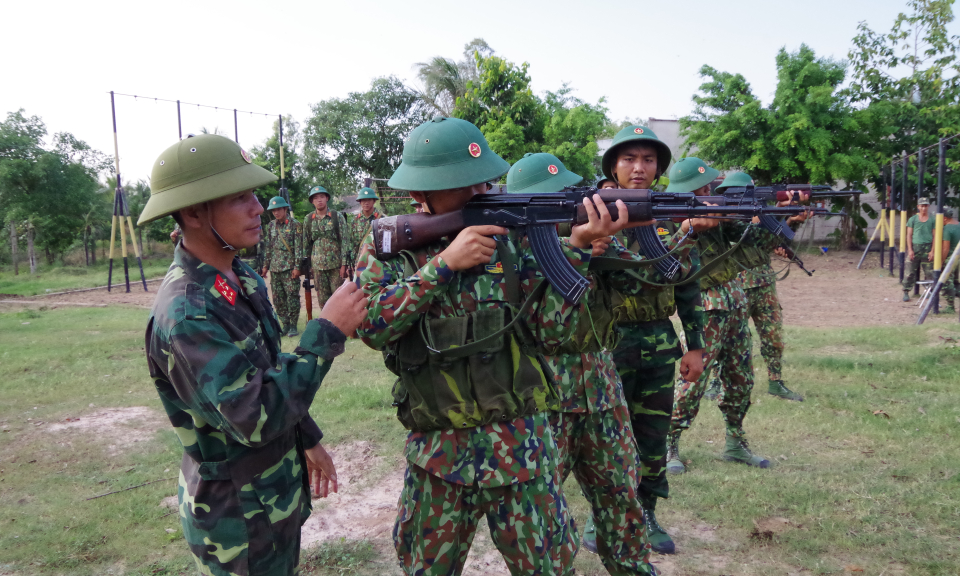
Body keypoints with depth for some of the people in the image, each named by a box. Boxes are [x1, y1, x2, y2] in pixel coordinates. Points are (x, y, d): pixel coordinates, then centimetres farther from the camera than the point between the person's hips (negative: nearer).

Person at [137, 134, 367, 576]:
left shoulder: (242, 277, 0)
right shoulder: (185, 312, -28)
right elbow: (255, 417, -32)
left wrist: (307, 441, 13)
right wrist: (327, 332, -28)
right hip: (238, 516, -8)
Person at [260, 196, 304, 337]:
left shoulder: (295, 225, -3)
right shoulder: (271, 226, 13)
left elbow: (299, 247, -7)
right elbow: (267, 247, 17)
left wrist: (297, 267, -12)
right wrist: (265, 265, 13)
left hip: (289, 268, -5)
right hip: (275, 268, 5)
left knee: (292, 297, -4)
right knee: (278, 298, 7)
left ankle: (293, 326, 4)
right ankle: (285, 325, 16)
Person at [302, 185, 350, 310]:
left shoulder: (337, 217, -2)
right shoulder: (308, 220, 7)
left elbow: (345, 241, -5)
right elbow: (306, 244, 12)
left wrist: (344, 264, -11)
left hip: (336, 264, -3)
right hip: (317, 265, 3)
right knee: (323, 299, 7)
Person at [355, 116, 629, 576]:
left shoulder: (510, 237, -3)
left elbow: (549, 330, -7)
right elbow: (371, 326, -19)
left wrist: (576, 248, -19)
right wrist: (444, 263, -23)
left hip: (521, 442, 1)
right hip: (437, 450, 0)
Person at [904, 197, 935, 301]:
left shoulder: (932, 220, 5)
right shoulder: (913, 219, 4)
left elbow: (934, 236, 5)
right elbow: (909, 235, 3)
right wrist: (910, 250, -4)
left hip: (927, 248, 1)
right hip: (915, 247, -1)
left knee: (929, 271, 1)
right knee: (912, 271, 1)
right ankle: (906, 292, 6)